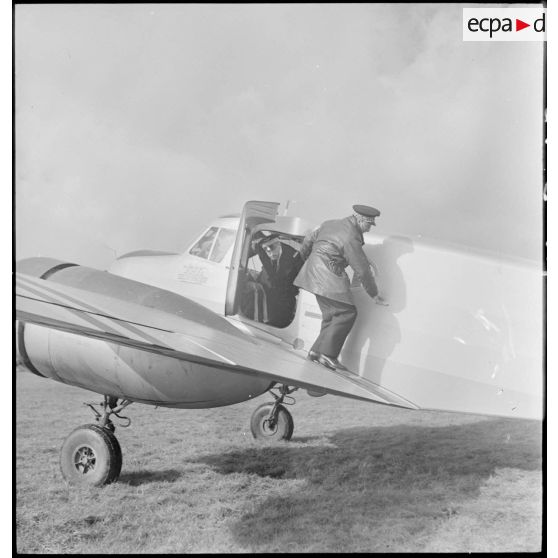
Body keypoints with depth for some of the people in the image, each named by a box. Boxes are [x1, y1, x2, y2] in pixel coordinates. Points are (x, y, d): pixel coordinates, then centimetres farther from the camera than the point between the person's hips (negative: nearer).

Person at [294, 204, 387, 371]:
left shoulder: (331, 224, 15)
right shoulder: (351, 238, -13)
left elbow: (308, 241, 23)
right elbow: (362, 270, -11)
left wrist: (307, 260, 41)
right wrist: (374, 294, 0)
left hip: (314, 270, 10)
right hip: (328, 277, -10)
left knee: (332, 314, 11)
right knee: (347, 312, -9)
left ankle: (317, 350, 8)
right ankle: (327, 354, -11)